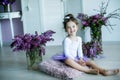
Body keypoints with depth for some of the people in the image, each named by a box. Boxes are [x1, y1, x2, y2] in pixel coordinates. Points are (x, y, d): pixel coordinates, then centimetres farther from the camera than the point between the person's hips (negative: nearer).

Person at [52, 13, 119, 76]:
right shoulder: (66, 40, -14)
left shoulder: (79, 39, 6)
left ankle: (104, 71, -28)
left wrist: (81, 59, -12)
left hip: (76, 58, 7)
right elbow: (67, 53, -18)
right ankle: (88, 70, -47)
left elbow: (79, 50, 7)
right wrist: (76, 61, -22)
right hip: (69, 58, -6)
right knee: (68, 60, -41)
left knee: (90, 61, -12)